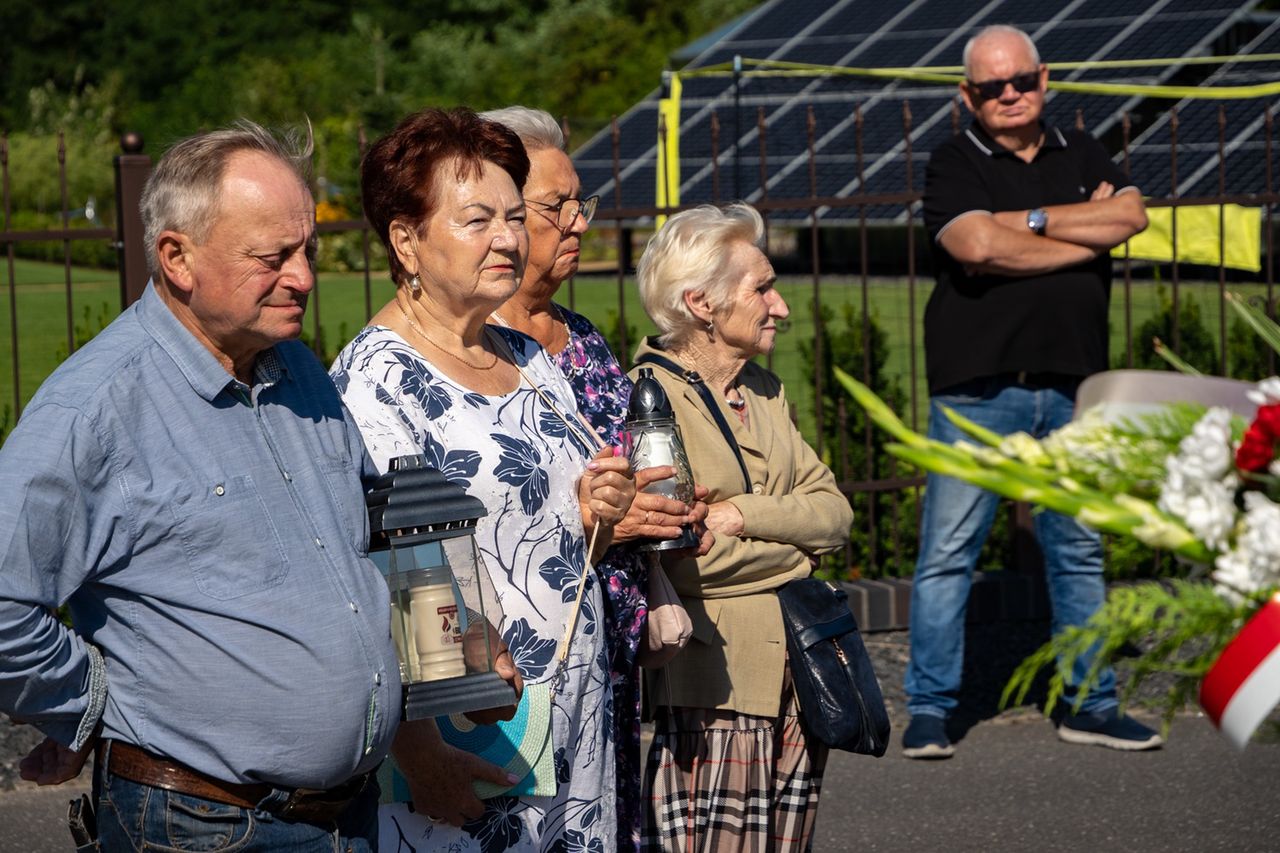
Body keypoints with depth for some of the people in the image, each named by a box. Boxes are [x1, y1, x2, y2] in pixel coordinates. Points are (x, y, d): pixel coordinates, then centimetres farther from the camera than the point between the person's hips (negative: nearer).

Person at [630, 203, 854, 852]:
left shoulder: (764, 392, 15)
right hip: (716, 683, -7)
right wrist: (794, 547, -4)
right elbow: (677, 559, -19)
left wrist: (747, 515, -11)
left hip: (800, 673, 7)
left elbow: (835, 512, 7)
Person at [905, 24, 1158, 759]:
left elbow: (1132, 215, -3)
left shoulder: (1082, 154, 14)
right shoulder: (954, 164, 0)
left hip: (1072, 387, 5)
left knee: (1079, 551, 11)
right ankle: (930, 710, 3)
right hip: (978, 388, -4)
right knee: (949, 553, -5)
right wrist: (1085, 236, -7)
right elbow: (978, 245, -17)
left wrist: (1032, 220, -10)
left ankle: (1090, 705, 20)